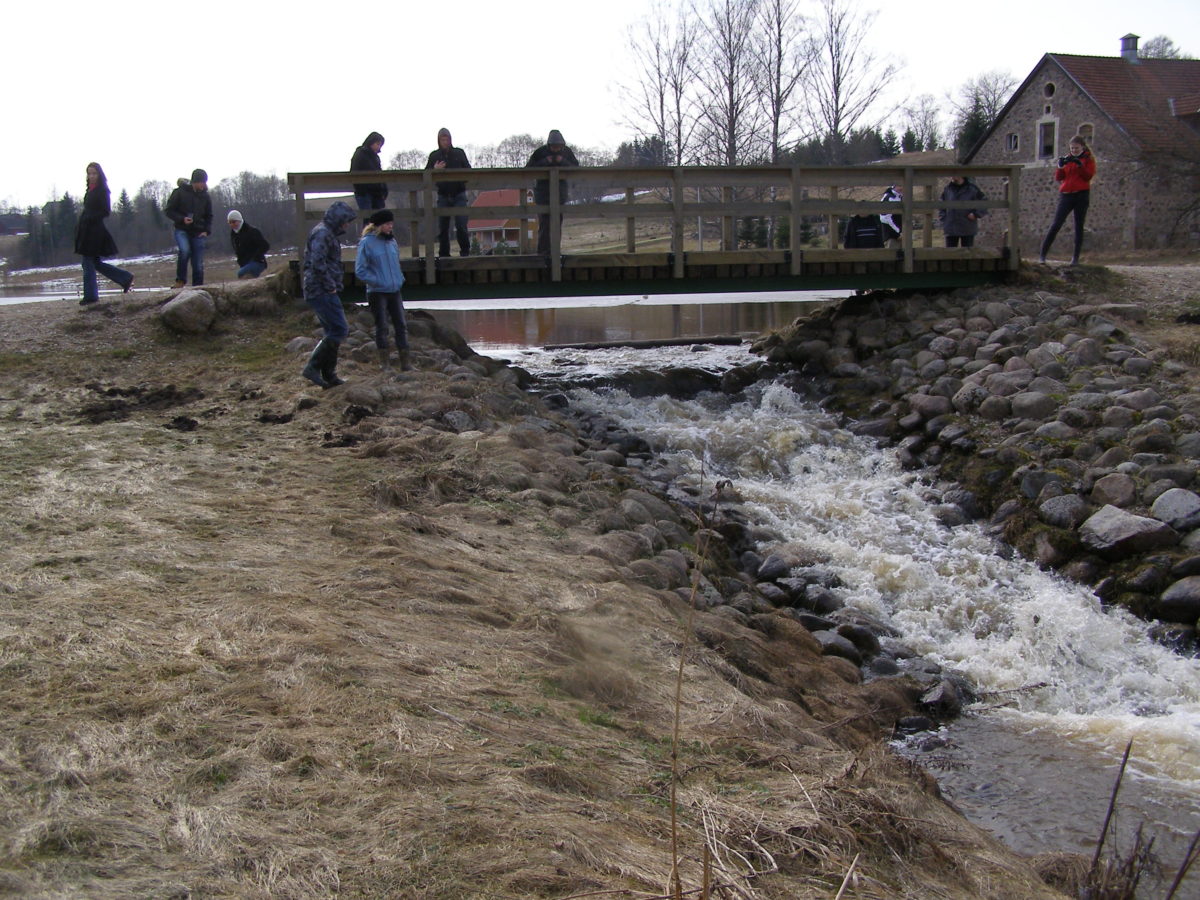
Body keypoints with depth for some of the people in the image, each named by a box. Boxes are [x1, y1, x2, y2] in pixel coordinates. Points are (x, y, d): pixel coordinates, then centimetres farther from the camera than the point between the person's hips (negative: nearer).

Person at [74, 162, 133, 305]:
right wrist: (80, 223, 5)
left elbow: (106, 212, -15)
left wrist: (87, 219, -20)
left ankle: (90, 296, 4)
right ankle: (126, 279, 21)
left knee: (88, 263, -4)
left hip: (95, 232, -9)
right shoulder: (90, 190, 15)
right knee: (96, 263, 13)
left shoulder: (103, 191, -10)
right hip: (87, 231, 9)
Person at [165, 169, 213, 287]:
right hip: (182, 230, -3)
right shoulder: (180, 192, -4)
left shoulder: (205, 196, 7)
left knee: (198, 265, 0)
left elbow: (209, 216, 17)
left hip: (198, 233, 3)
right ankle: (180, 280, -13)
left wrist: (206, 231, 1)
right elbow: (169, 211, 0)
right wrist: (182, 219, -17)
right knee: (185, 250, -30)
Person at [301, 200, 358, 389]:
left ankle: (329, 375, 16)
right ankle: (313, 367, -11)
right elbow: (318, 263, -25)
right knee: (339, 330, -12)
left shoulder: (328, 233, 20)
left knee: (333, 331, 13)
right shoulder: (322, 233, -13)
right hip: (322, 292, -11)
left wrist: (332, 285, 15)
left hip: (322, 292, 11)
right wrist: (330, 285, -17)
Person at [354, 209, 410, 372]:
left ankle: (405, 362, 9)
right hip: (377, 292, -6)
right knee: (382, 327, -1)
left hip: (395, 291, 6)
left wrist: (400, 280, 9)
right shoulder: (367, 243, -8)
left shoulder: (392, 241, 10)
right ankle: (383, 362, 8)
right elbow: (360, 271, -8)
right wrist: (378, 282, -12)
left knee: (401, 325, 3)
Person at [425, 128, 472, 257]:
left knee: (461, 225, -11)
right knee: (442, 227, 2)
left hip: (459, 194, -2)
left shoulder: (459, 153, 6)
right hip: (443, 195, 2)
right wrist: (434, 169, -14)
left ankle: (465, 251, 3)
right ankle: (443, 254, 10)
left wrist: (464, 180, -14)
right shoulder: (434, 156, 8)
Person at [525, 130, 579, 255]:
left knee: (557, 219, 3)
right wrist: (544, 162, -24)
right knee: (544, 220, -11)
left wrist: (563, 161, -19)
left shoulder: (567, 152, 0)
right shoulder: (540, 152, -11)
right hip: (543, 188, -3)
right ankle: (543, 250, -7)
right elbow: (528, 168, -12)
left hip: (560, 189, 3)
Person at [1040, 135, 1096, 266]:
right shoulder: (1067, 160, 13)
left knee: (1079, 226, 2)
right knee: (1056, 225, -7)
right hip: (1066, 195, 1)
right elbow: (1058, 178, 7)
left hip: (1082, 195, -1)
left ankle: (1076, 257, 6)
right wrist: (1060, 166, -9)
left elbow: (1089, 176, -7)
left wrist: (1079, 164, -16)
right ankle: (1043, 255, -8)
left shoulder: (1089, 159, 7)